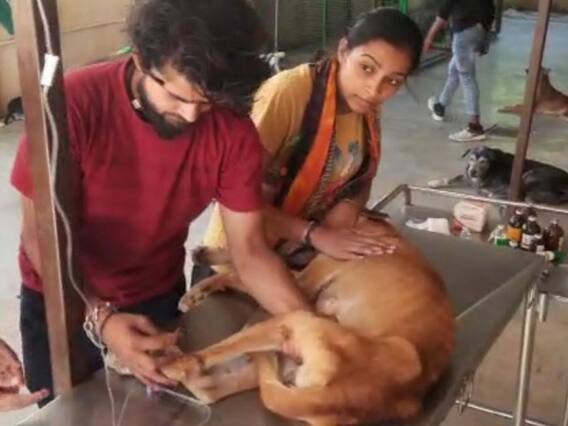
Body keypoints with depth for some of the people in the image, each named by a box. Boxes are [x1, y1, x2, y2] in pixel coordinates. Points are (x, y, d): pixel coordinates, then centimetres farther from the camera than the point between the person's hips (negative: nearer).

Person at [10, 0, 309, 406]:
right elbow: (41, 235, -24)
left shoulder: (233, 132, -21)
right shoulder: (76, 104, -29)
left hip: (158, 299, 2)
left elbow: (250, 250, -19)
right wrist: (99, 317, -39)